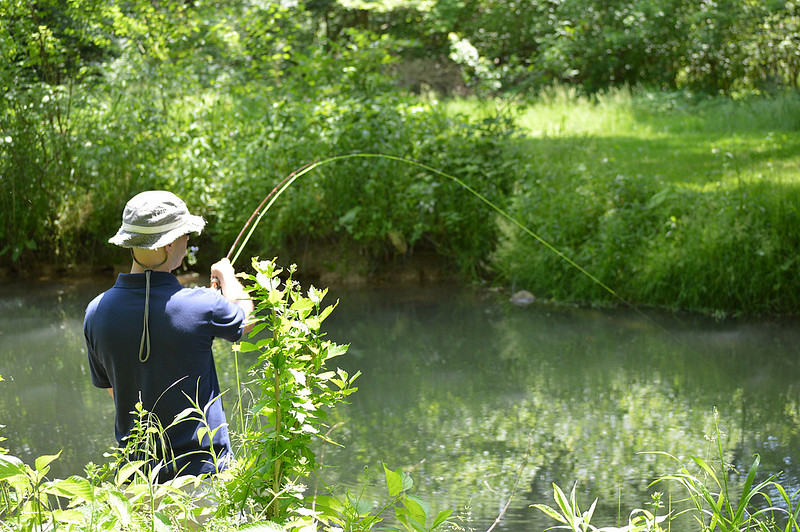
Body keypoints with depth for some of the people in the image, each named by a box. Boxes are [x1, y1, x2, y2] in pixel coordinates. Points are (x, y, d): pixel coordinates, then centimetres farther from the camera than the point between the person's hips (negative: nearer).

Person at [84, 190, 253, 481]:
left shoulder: (97, 312, -7)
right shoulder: (202, 306, -17)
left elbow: (111, 390, 8)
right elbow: (244, 319, 8)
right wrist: (227, 276, 27)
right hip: (203, 467, -4)